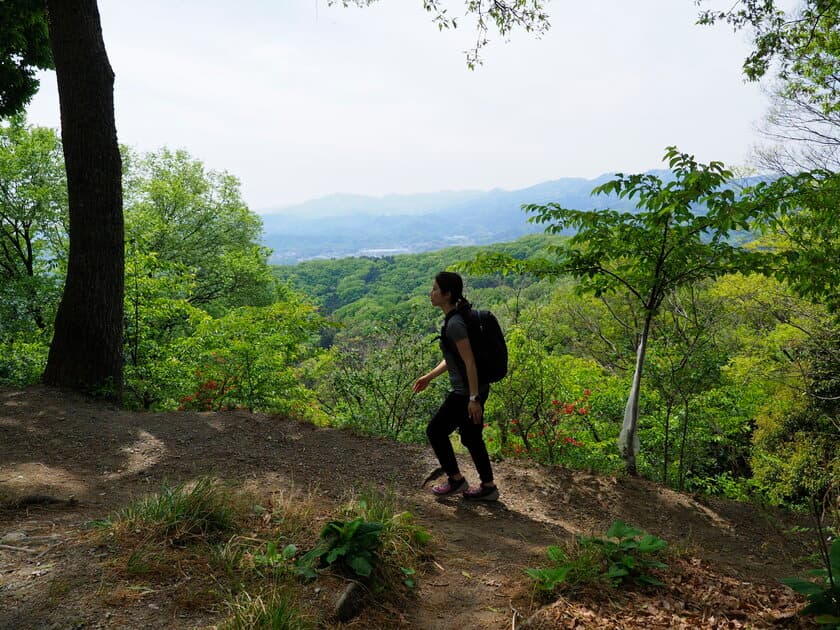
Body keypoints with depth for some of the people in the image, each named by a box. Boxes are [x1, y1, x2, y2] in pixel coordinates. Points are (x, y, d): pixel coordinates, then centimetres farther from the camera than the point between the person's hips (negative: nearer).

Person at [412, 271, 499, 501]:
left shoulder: (455, 324, -21)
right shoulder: (455, 318, 9)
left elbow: (470, 362, -23)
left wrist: (474, 399, -21)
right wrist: (429, 377, 17)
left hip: (467, 392, -9)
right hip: (474, 389, 9)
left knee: (436, 430, 6)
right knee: (471, 437, 17)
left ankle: (456, 480, 19)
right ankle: (488, 487, 27)